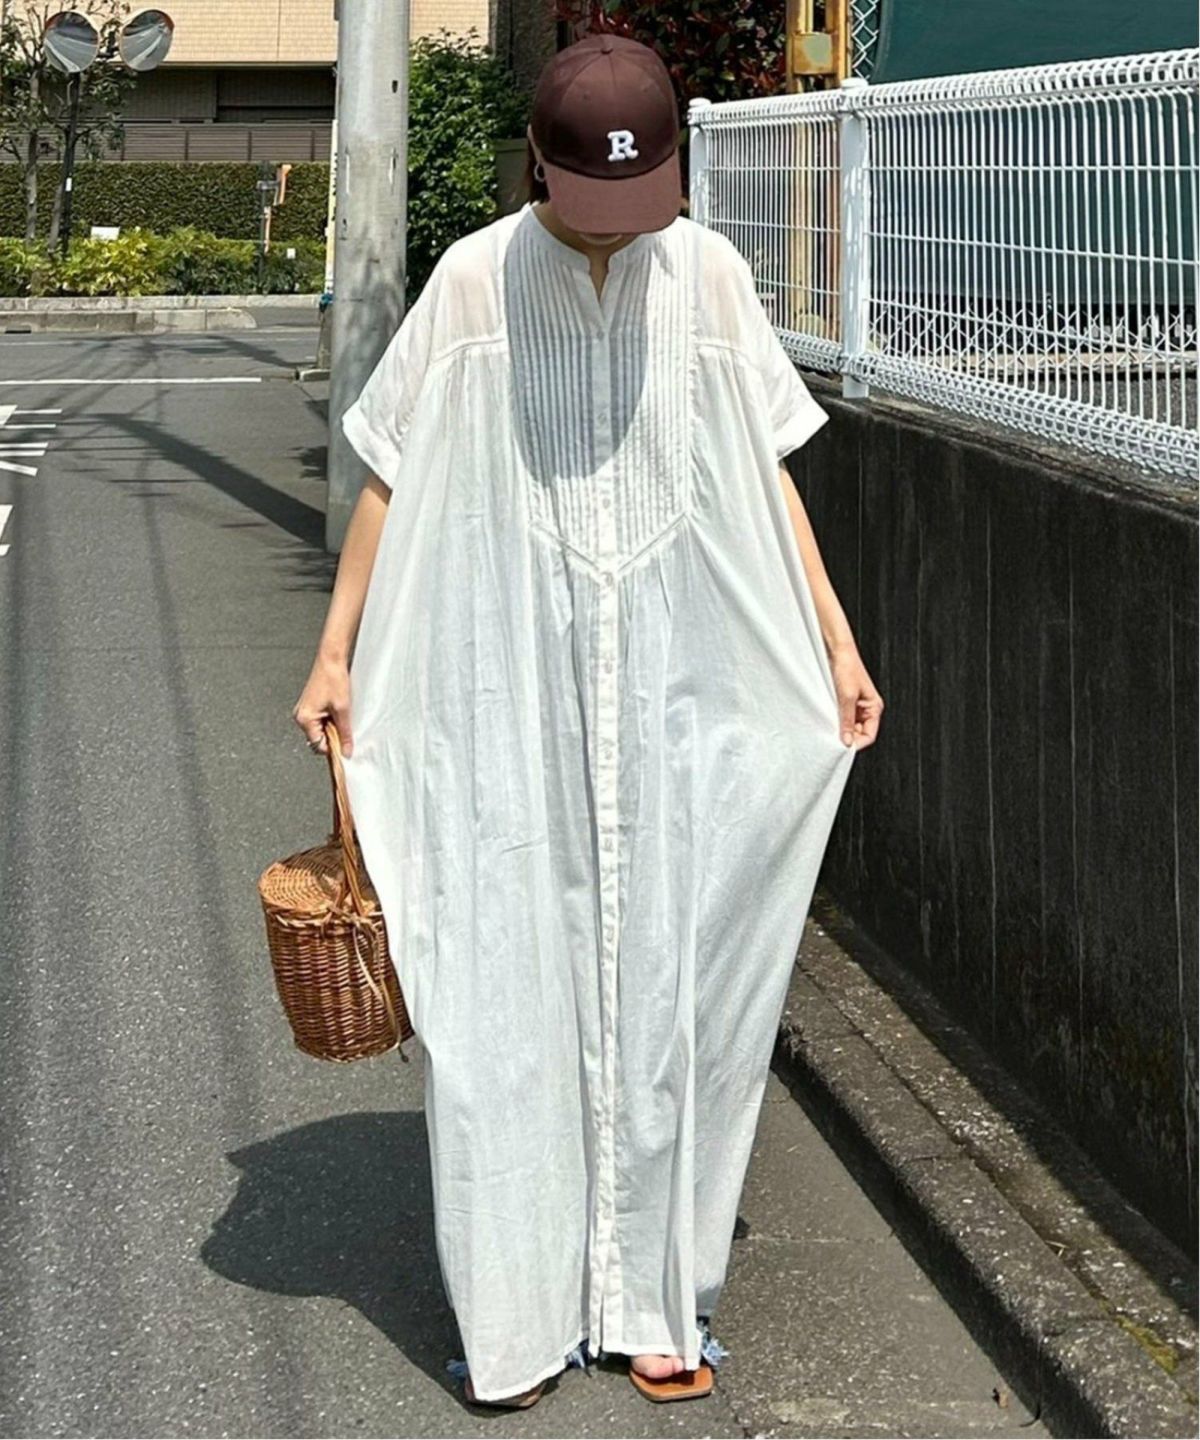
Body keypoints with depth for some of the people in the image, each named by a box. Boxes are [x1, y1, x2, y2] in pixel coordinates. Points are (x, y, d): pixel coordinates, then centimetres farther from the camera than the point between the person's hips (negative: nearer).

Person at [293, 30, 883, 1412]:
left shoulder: (707, 275, 0)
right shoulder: (473, 282, -5)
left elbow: (766, 467, 7)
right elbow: (392, 476, 1)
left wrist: (836, 641, 3)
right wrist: (336, 653, -2)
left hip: (676, 692, 2)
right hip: (506, 690, -1)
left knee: (664, 981, 4)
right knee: (505, 984, 0)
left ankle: (655, 1296, 16)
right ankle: (514, 1308, 11)